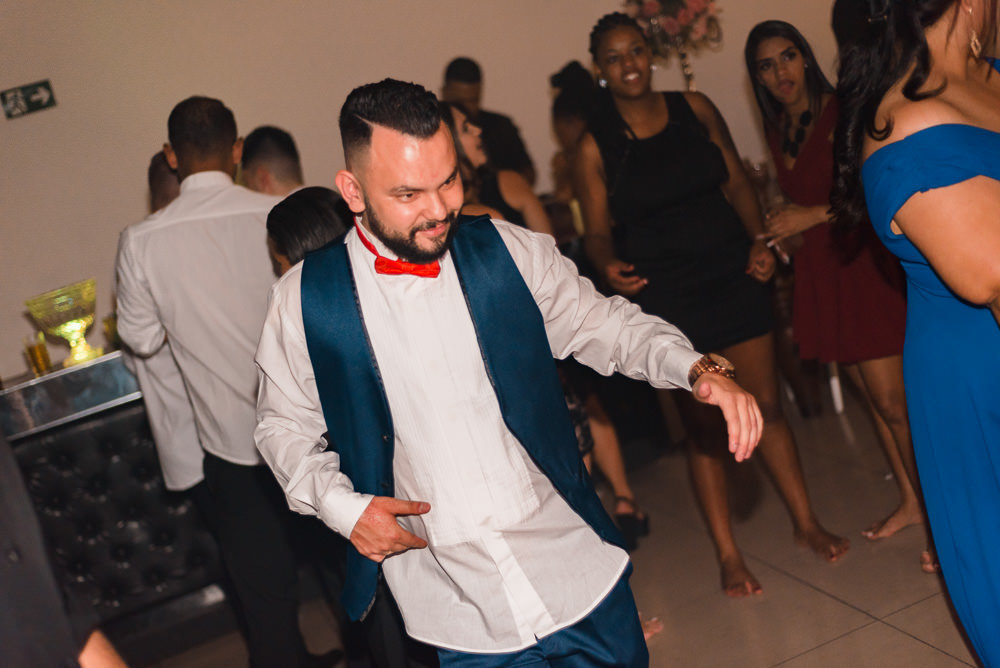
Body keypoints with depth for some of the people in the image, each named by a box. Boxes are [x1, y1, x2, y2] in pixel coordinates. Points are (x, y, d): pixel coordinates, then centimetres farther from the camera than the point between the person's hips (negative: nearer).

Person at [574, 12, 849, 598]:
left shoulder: (695, 110, 2)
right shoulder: (595, 146, -5)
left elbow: (737, 182, 8)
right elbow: (599, 230, -3)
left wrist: (759, 240, -6)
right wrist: (609, 265, -24)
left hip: (733, 275, 2)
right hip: (666, 296, -2)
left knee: (767, 404, 8)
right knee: (703, 424, 4)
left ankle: (807, 522, 26)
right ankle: (729, 554, 16)